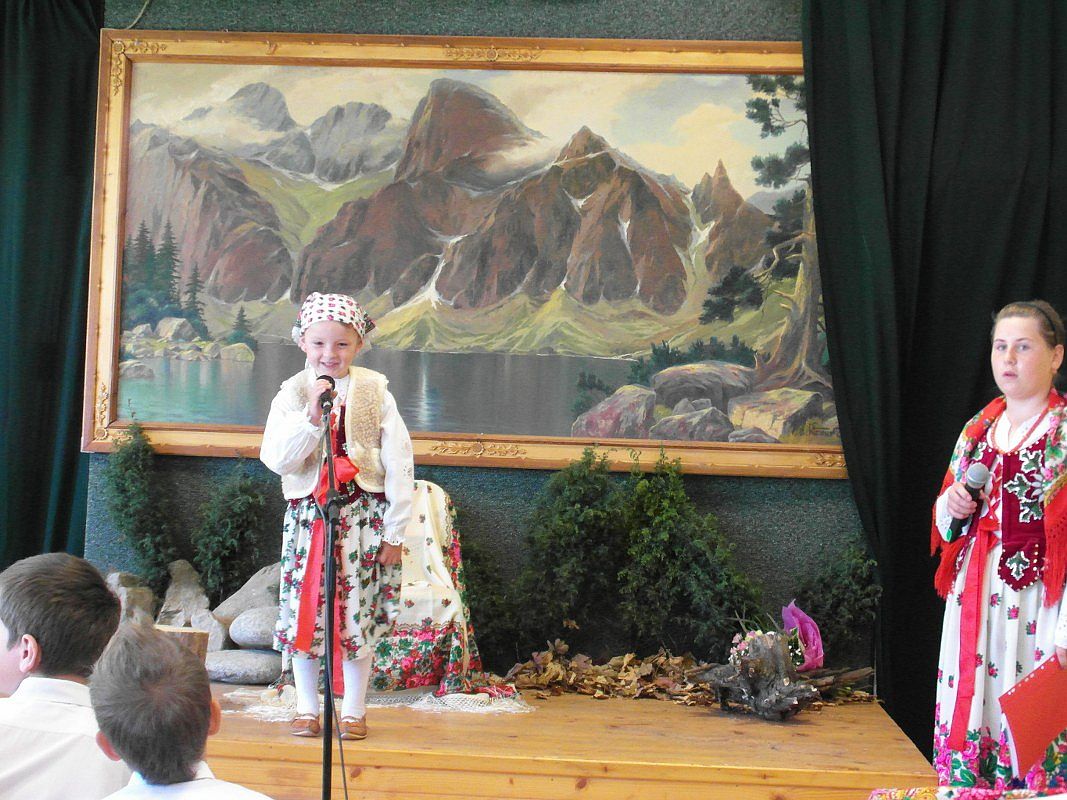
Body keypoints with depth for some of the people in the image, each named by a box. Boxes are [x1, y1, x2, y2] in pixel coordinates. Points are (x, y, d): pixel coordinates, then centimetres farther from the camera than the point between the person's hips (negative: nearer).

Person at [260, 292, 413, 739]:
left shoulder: (375, 393, -1)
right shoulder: (291, 395, 2)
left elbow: (398, 463, -1)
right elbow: (277, 460, -9)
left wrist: (394, 531, -3)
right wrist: (312, 414, -20)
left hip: (363, 514, -1)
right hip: (307, 514, 1)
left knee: (359, 613, 2)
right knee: (304, 611, 4)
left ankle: (354, 710, 15)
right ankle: (307, 708, 18)